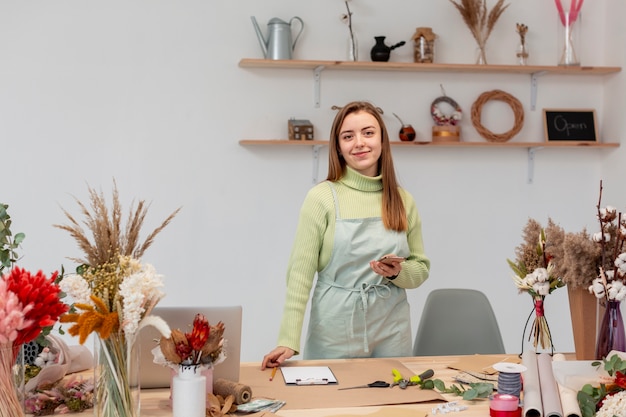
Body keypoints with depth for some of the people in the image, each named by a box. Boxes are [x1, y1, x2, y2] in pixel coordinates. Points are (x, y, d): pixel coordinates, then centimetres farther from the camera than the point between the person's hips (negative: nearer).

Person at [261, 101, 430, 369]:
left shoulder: (403, 200, 3)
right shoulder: (322, 197, -7)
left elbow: (421, 269, 10)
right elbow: (301, 271, -9)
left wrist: (398, 272, -12)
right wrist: (288, 340, -16)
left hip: (392, 331, 3)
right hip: (334, 330, -3)